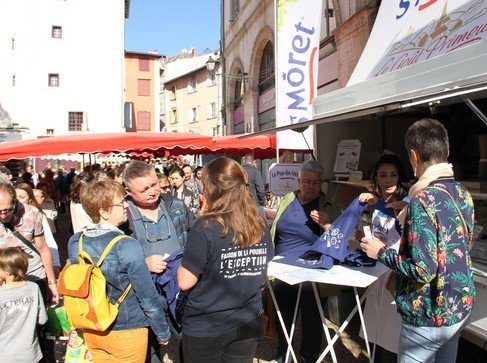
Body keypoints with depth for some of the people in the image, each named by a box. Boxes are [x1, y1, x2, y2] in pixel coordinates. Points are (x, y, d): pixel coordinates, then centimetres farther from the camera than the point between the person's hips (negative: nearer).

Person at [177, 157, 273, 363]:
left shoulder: (206, 227, -22)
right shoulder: (260, 224, -5)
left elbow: (184, 282, -15)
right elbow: (261, 276, 6)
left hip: (205, 328, -4)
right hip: (249, 324, 4)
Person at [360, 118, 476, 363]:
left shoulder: (423, 200, -25)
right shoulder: (463, 193, 1)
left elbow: (423, 270, -27)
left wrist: (381, 252, -13)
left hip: (430, 316, -8)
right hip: (461, 306, 8)